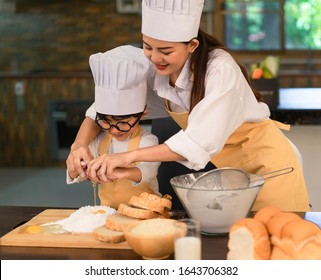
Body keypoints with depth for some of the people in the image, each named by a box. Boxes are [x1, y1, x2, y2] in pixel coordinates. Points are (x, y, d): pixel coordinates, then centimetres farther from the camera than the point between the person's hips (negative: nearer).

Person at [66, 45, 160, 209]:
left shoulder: (147, 141, -6)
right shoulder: (100, 140, 7)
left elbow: (148, 170, -24)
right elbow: (74, 176, 12)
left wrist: (123, 173, -43)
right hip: (108, 212, 4)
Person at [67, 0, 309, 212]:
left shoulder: (220, 69, -32)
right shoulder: (153, 69, -14)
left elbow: (200, 142, -39)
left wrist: (130, 156, -43)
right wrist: (80, 144, -24)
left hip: (264, 160, -5)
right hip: (225, 166, 5)